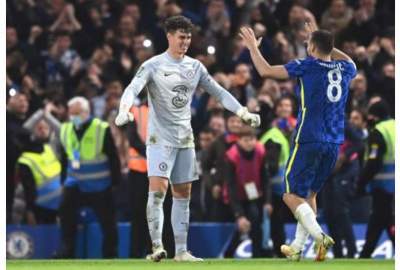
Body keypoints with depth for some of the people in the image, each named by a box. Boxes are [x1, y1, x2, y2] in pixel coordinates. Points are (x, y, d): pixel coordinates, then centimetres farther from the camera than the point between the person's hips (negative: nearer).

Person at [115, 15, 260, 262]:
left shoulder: (195, 67, 10)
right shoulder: (153, 66, -6)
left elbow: (219, 92, 15)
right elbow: (132, 89, -17)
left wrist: (243, 112, 5)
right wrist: (124, 110, -37)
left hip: (185, 139, 5)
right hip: (160, 137, -5)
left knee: (183, 195, 6)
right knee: (157, 189, -17)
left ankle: (181, 251, 10)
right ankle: (157, 246, -15)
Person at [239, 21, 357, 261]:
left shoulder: (307, 67, -7)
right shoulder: (345, 69, 8)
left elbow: (265, 70, -6)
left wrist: (253, 47, 10)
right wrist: (325, 42, 42)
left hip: (308, 141, -6)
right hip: (334, 142, 6)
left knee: (292, 195, -1)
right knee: (309, 193, 18)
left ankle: (320, 236, -21)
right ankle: (297, 248, 19)